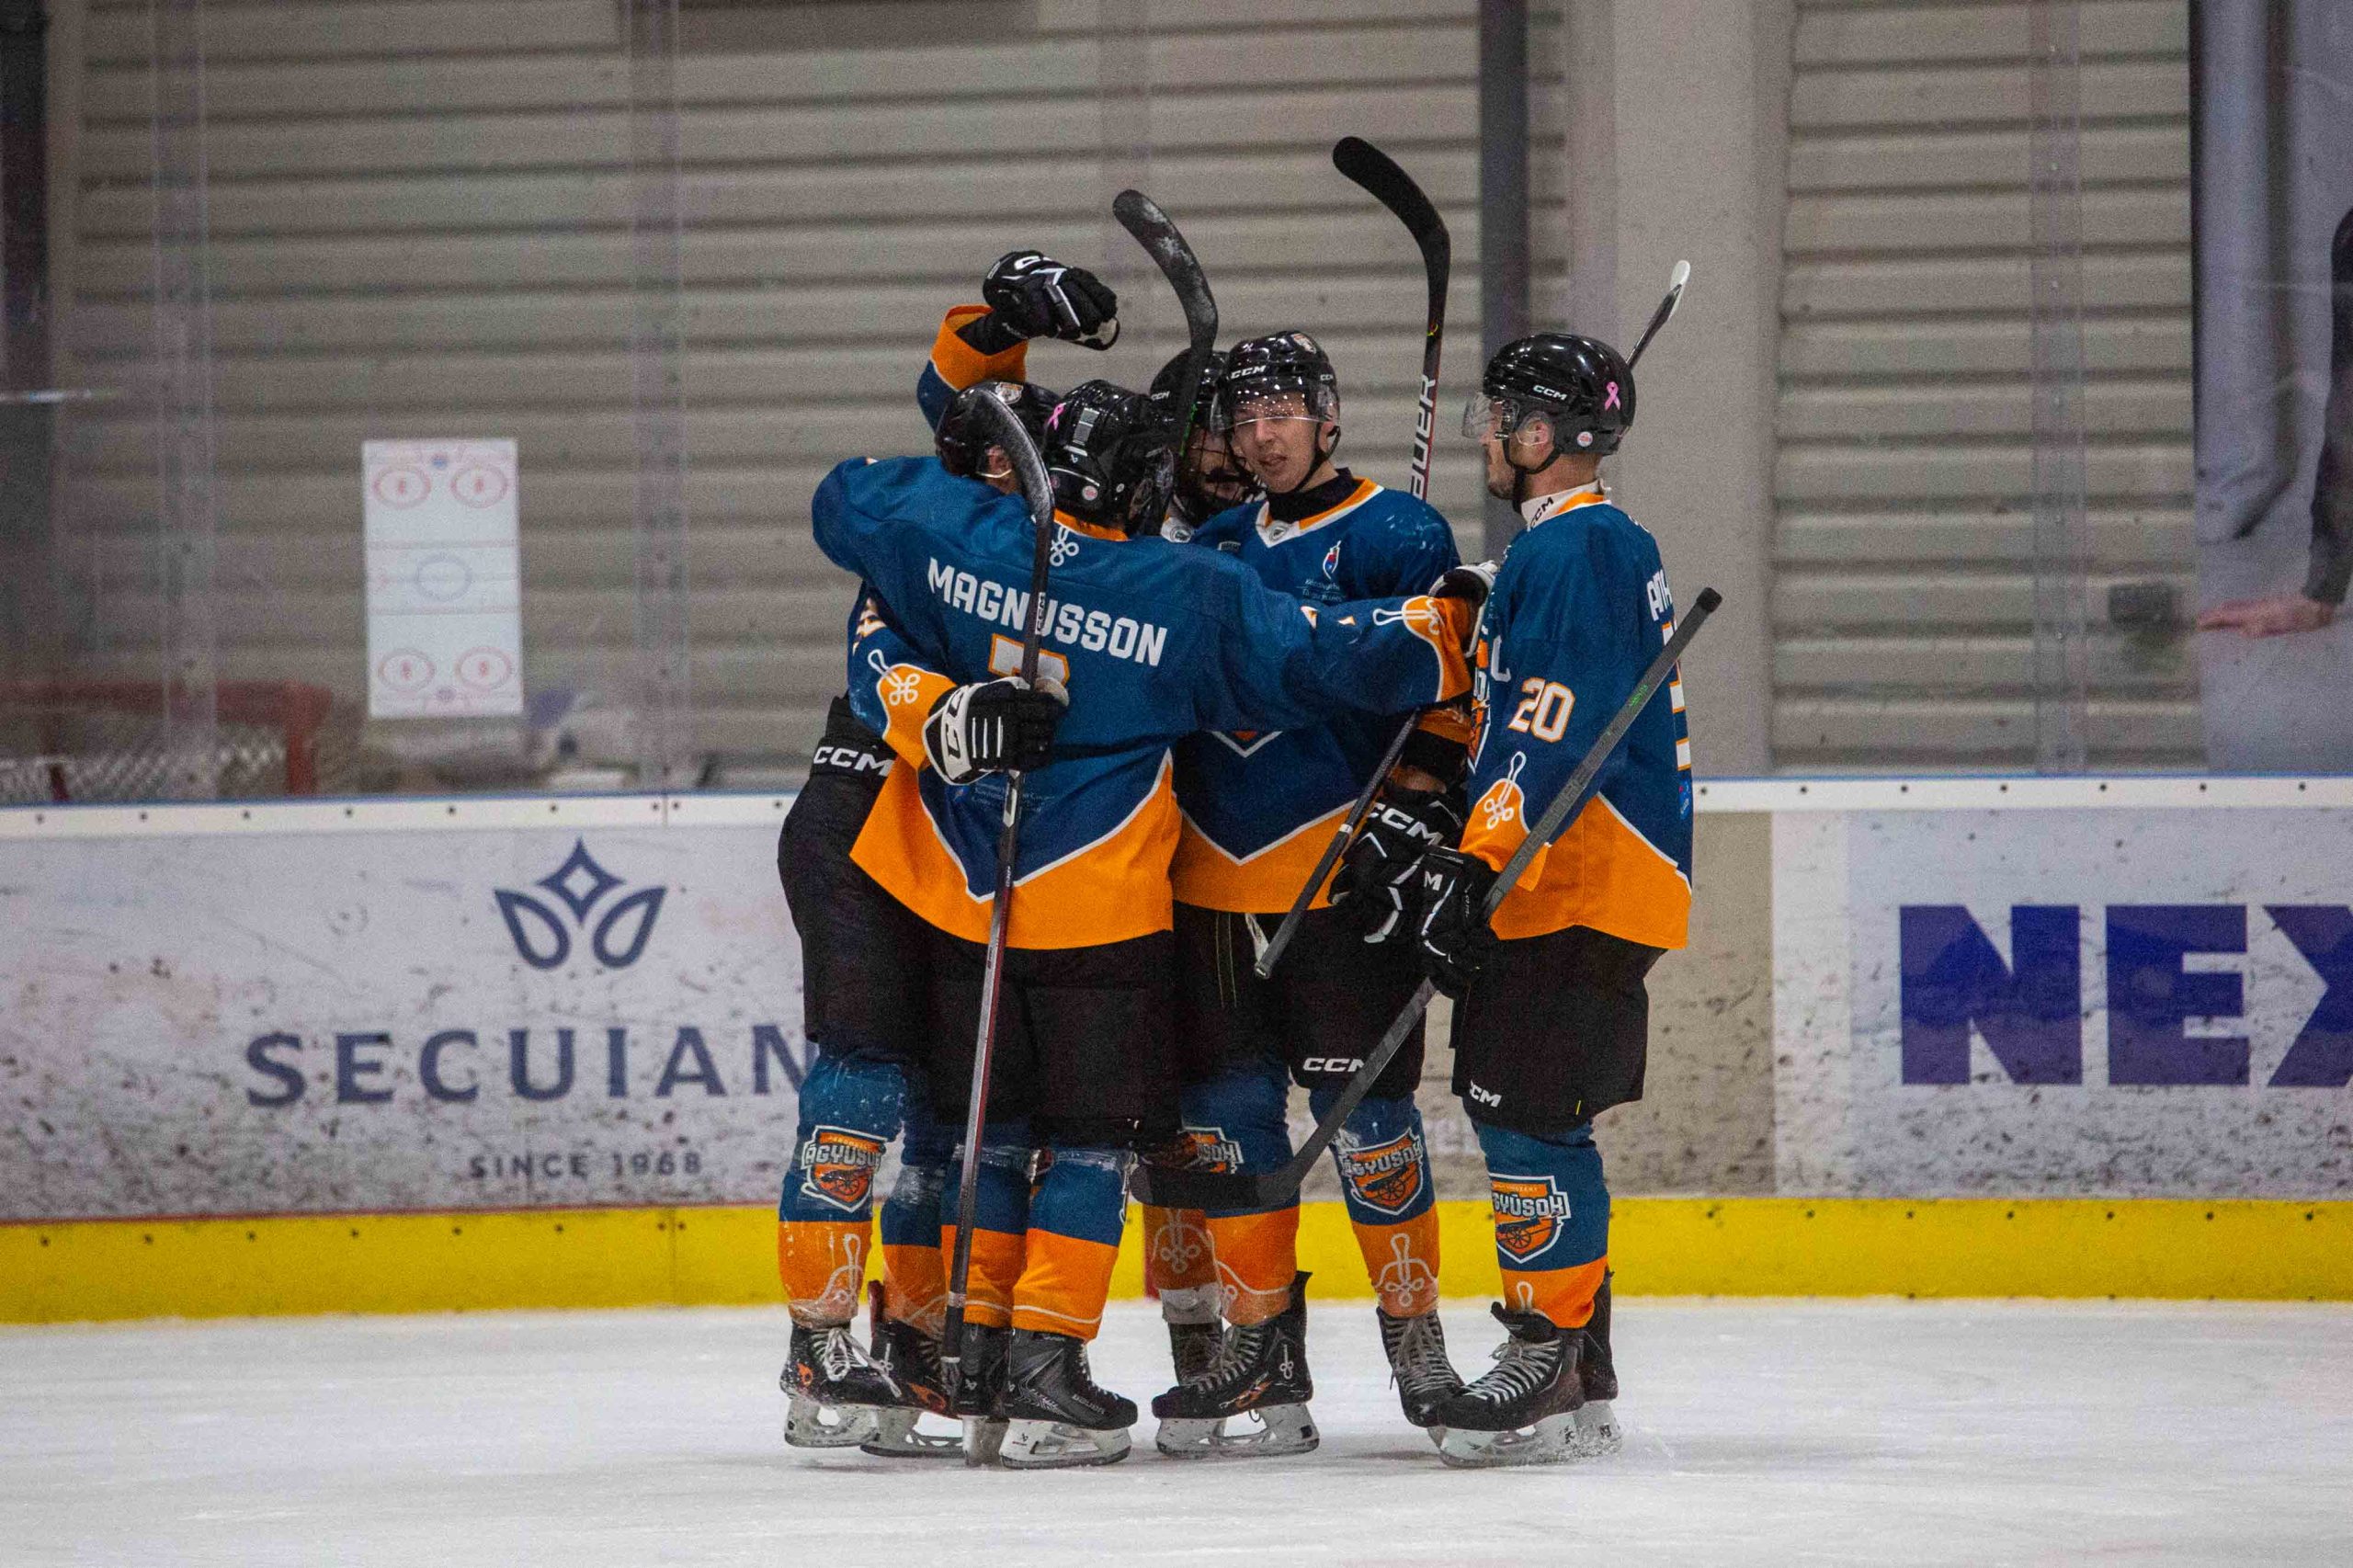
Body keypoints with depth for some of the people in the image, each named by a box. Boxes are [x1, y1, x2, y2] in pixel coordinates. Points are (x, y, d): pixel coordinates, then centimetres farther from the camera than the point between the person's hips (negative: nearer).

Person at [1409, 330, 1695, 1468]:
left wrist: (1478, 866, -27)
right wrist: (1461, 845, 27)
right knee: (1526, 1116, 12)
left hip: (1581, 892, -11)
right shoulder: (1596, 545, 19)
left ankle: (1550, 1372, -11)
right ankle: (1577, 1383, 16)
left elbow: (1556, 733, -23)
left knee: (1528, 1111, -11)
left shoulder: (1577, 550, -14)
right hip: (1567, 890, 11)